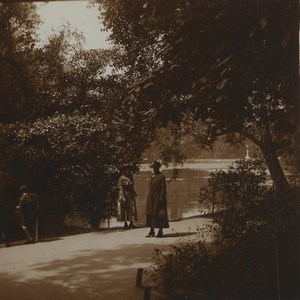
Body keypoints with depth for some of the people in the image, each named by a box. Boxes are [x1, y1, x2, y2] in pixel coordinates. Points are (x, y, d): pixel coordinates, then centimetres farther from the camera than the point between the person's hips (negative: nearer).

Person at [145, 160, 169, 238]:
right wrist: (149, 198, 13)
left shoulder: (161, 176, -9)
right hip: (151, 199, 8)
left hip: (158, 198, -8)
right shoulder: (152, 176, 14)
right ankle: (151, 231, 14)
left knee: (159, 215, -3)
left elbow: (163, 188, -12)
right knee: (150, 214, 7)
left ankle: (160, 231, 5)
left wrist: (161, 199, -17)